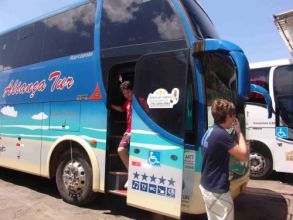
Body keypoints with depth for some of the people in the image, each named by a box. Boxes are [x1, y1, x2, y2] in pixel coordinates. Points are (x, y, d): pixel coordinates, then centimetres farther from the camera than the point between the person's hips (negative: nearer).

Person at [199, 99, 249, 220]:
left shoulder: (209, 132, 6)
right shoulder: (222, 134, -23)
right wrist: (239, 132, -9)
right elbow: (244, 155, -17)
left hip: (206, 186, 9)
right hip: (217, 190, -9)